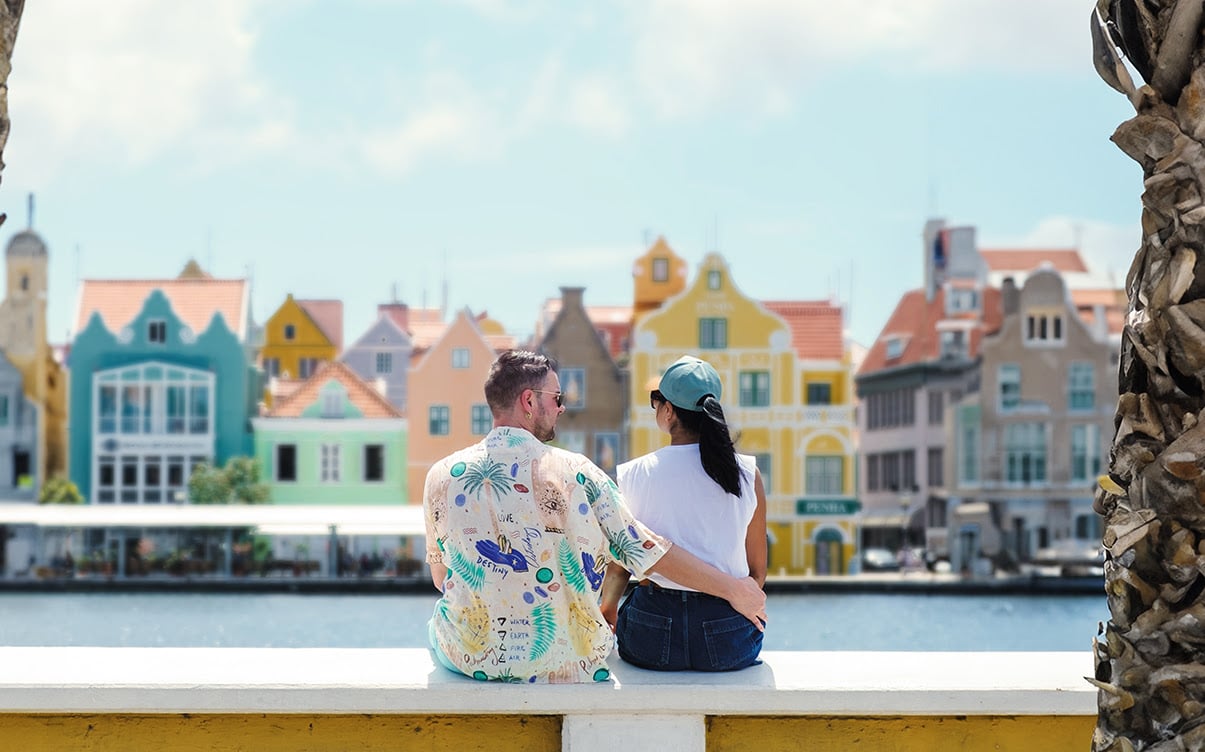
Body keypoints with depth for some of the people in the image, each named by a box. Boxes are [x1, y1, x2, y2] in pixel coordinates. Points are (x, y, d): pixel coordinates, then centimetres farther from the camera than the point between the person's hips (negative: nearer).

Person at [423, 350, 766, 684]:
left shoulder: (442, 475, -5)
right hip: (564, 665, -1)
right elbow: (646, 549, -6)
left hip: (468, 658, 1)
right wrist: (732, 588, 5)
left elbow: (440, 578, 7)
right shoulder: (574, 473, -9)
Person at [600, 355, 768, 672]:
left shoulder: (633, 476, -4)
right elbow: (757, 573, 6)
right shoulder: (748, 474, -1)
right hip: (729, 641, 1)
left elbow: (618, 570, 6)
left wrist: (607, 611, 26)